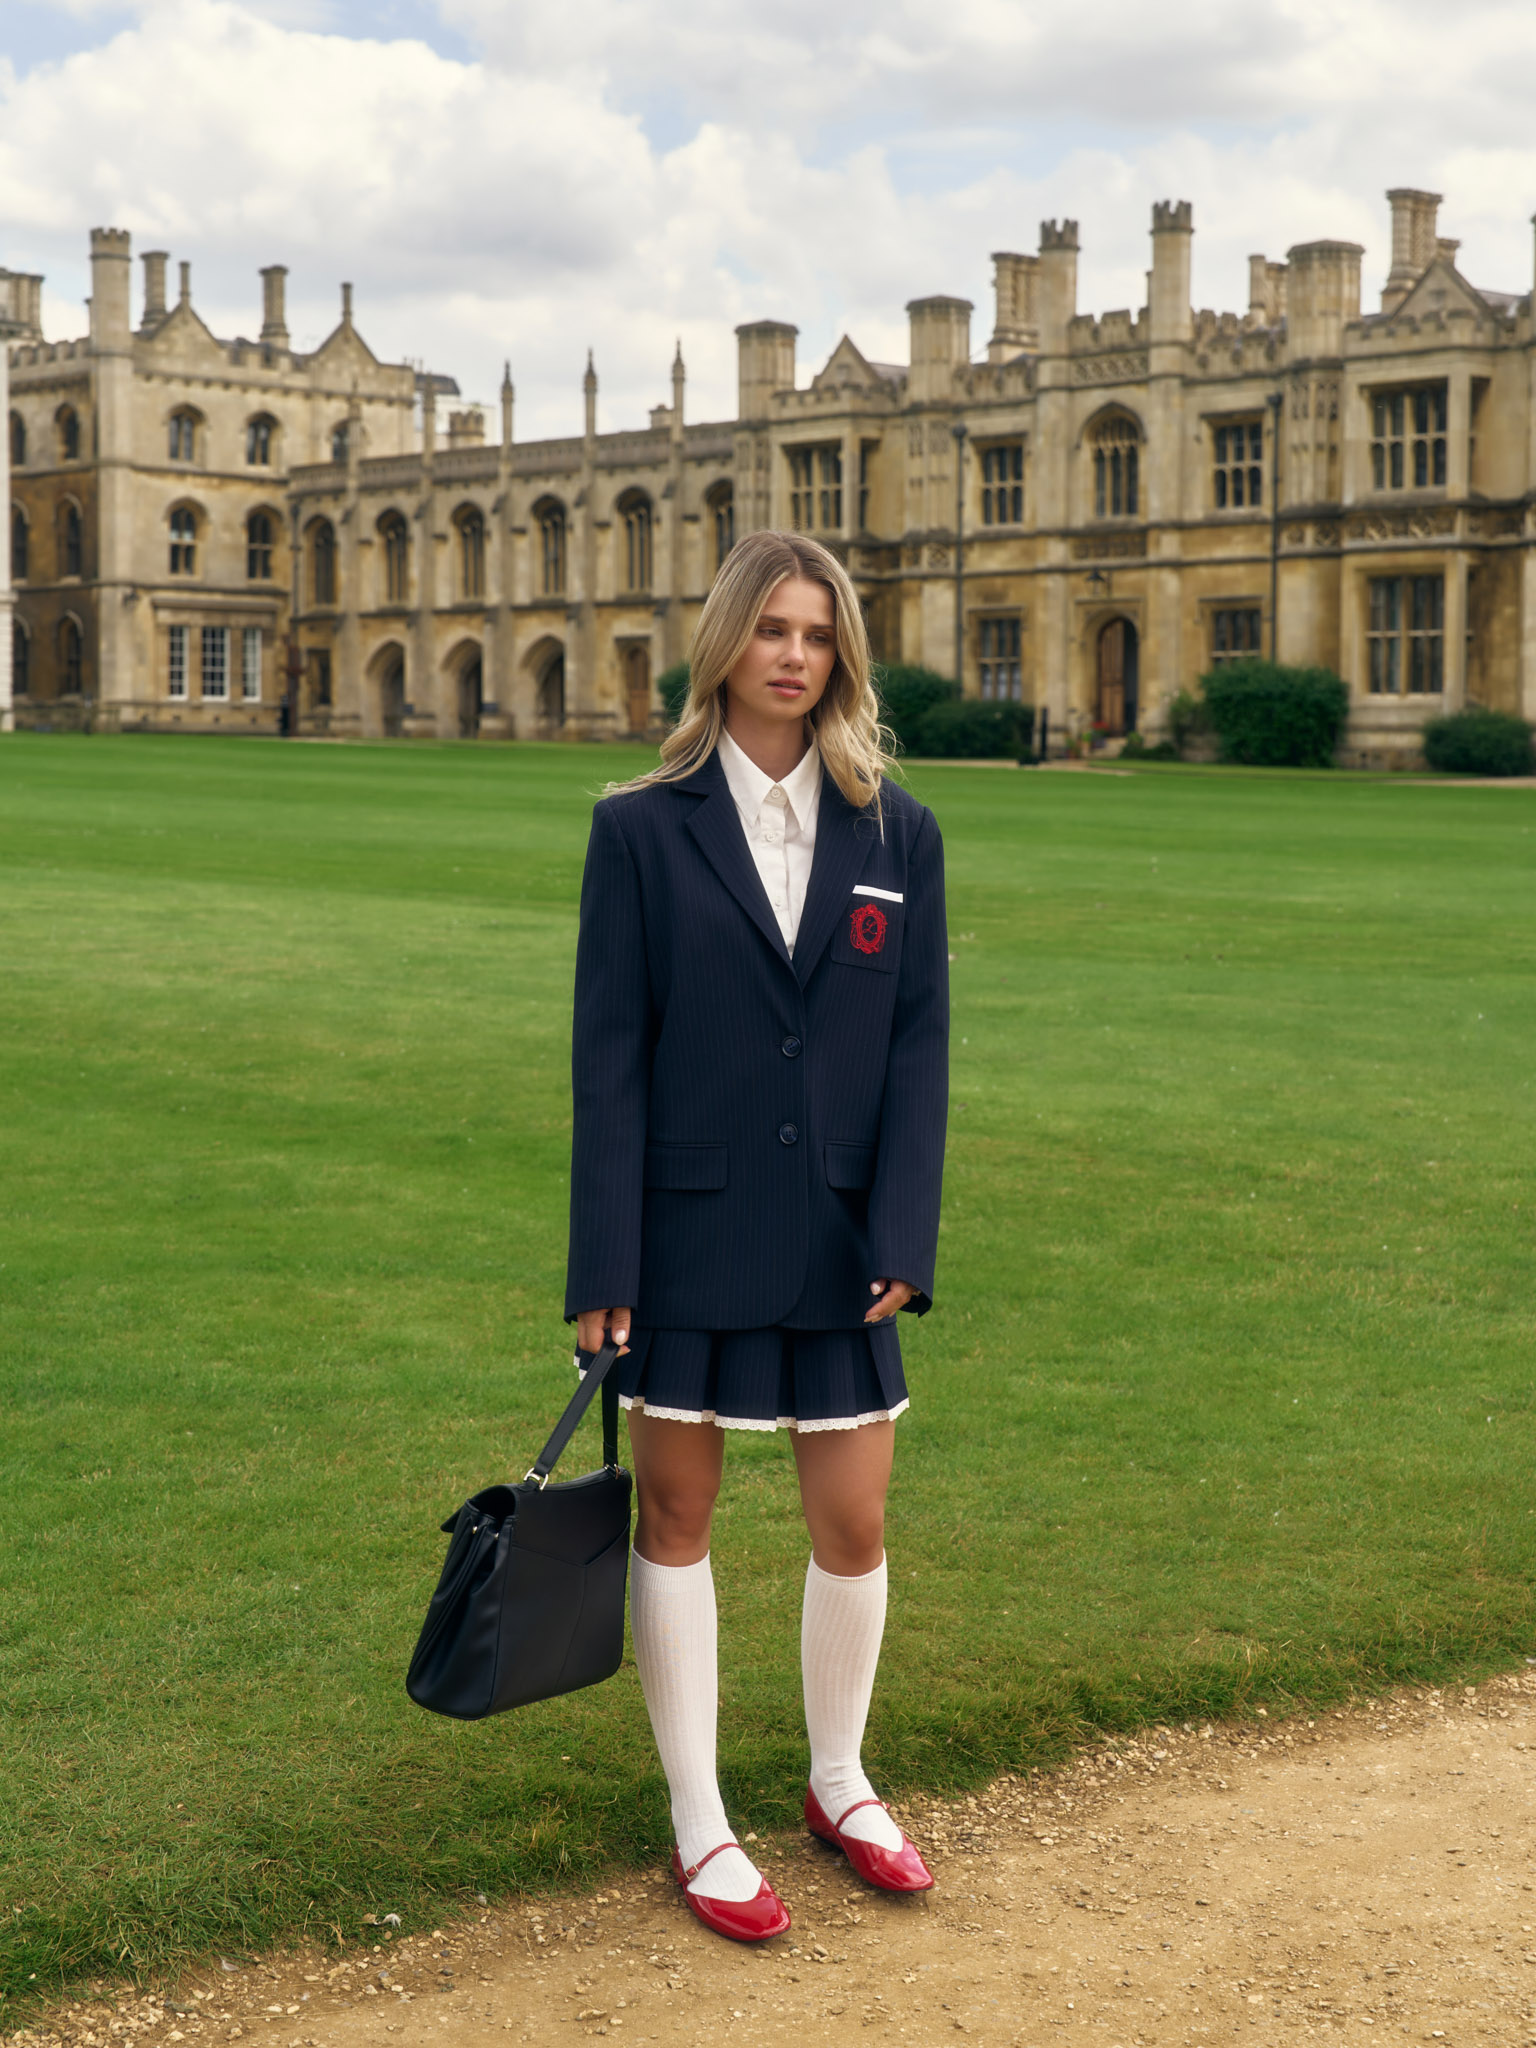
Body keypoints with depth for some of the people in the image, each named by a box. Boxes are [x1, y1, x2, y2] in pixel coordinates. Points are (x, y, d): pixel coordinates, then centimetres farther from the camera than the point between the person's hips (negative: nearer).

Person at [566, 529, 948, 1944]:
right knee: (677, 1516, 8)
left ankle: (841, 1782, 32)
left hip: (837, 1240, 2)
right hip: (690, 1232, -2)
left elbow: (919, 1045, 2)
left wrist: (902, 1240, -8)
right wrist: (604, 1268, -9)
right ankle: (699, 1824, 22)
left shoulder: (899, 836, 4)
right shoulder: (643, 830, -3)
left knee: (855, 1529, 8)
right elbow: (609, 1056, -5)